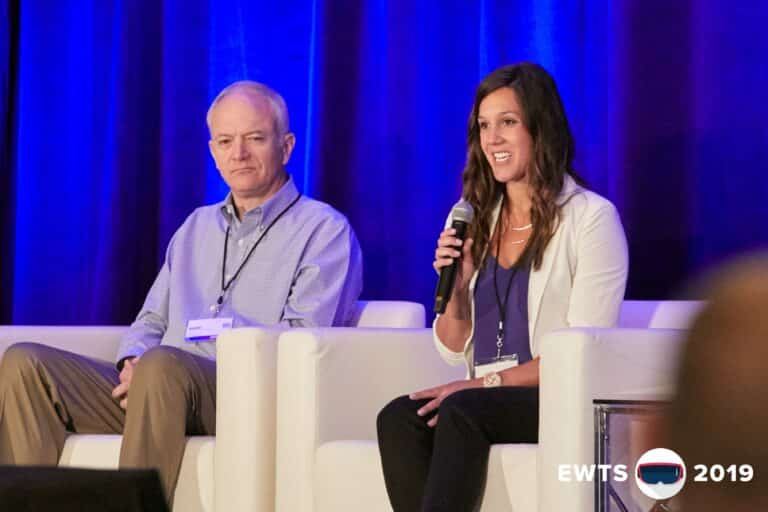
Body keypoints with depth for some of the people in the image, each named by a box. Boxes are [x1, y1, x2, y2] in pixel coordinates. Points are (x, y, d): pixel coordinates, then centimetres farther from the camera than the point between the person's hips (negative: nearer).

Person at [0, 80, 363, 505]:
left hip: (254, 399, -6)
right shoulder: (196, 227, 27)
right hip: (165, 391, 6)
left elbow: (304, 343, -8)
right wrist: (133, 363, -1)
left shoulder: (325, 230, 5)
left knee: (163, 365, -39)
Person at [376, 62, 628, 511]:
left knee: (462, 412, -34)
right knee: (398, 417, -26)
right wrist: (456, 286, -3)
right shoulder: (474, 219, 16)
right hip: (484, 398, 5)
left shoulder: (592, 217, -2)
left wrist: (489, 381, -17)